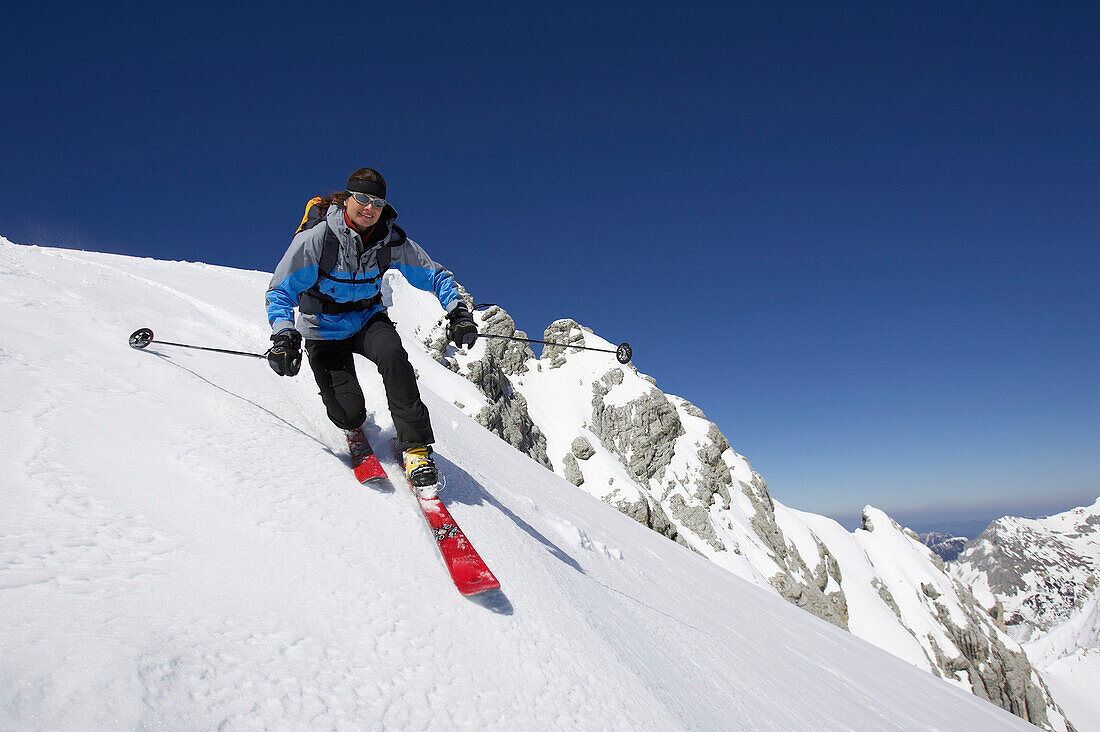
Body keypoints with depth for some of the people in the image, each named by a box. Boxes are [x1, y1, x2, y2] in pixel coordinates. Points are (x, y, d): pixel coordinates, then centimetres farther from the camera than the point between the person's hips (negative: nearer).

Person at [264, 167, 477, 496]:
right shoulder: (316, 238, -21)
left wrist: (457, 311, -21)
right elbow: (280, 291, -19)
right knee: (350, 414, -15)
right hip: (324, 330, -2)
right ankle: (353, 427, 28)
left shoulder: (391, 241, -12)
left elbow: (435, 275, -4)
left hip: (368, 319, 2)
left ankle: (416, 447, -20)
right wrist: (283, 336, -35)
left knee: (392, 356, -33)